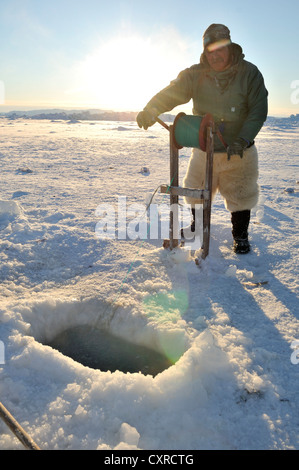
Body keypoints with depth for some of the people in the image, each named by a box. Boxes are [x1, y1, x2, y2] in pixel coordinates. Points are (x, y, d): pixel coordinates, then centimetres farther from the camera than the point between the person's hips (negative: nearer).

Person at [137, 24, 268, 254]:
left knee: (240, 194, 5)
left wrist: (242, 139, -24)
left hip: (239, 151, -2)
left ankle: (241, 236, 25)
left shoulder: (249, 73, -8)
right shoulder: (196, 74, -5)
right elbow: (172, 92, -17)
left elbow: (258, 111, -11)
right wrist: (151, 110, -38)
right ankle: (198, 226, 37)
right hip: (203, 148, 2)